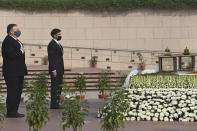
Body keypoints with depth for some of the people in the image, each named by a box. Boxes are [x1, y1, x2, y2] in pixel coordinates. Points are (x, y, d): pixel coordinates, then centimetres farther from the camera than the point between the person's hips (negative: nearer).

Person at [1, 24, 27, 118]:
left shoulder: (16, 41, 18)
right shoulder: (8, 41, -13)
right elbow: (10, 55, -24)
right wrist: (21, 51, -12)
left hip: (18, 72, 10)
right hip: (11, 72, -10)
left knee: (18, 92, 11)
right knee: (12, 92, -7)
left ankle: (14, 111, 17)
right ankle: (11, 112, -3)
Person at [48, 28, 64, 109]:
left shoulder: (58, 44, 17)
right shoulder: (52, 44, -13)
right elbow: (51, 58, -18)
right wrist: (53, 70, -21)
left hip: (60, 70, 10)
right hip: (55, 70, -10)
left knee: (59, 87, 11)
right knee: (55, 87, -7)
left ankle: (56, 104, 15)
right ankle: (53, 105, -5)